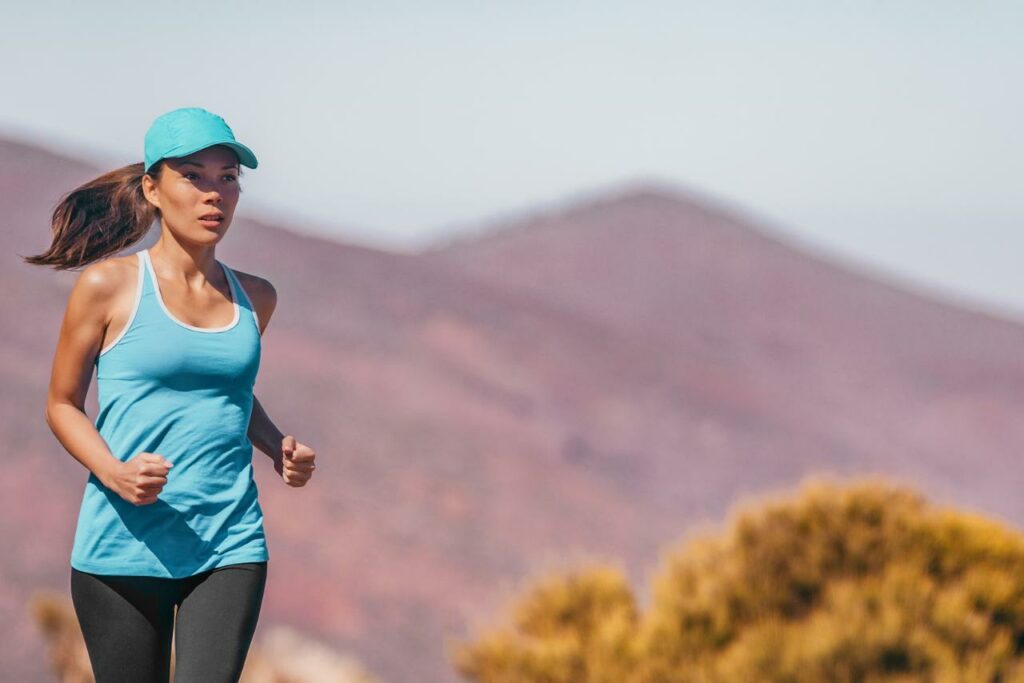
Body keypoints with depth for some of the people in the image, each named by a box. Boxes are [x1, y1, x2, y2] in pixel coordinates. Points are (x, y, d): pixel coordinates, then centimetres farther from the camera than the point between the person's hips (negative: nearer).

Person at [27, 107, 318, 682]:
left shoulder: (254, 298, 11)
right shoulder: (108, 285, -2)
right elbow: (63, 404, 4)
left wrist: (280, 447, 8)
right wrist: (115, 473, -14)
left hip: (229, 547, 3)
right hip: (124, 544, -2)